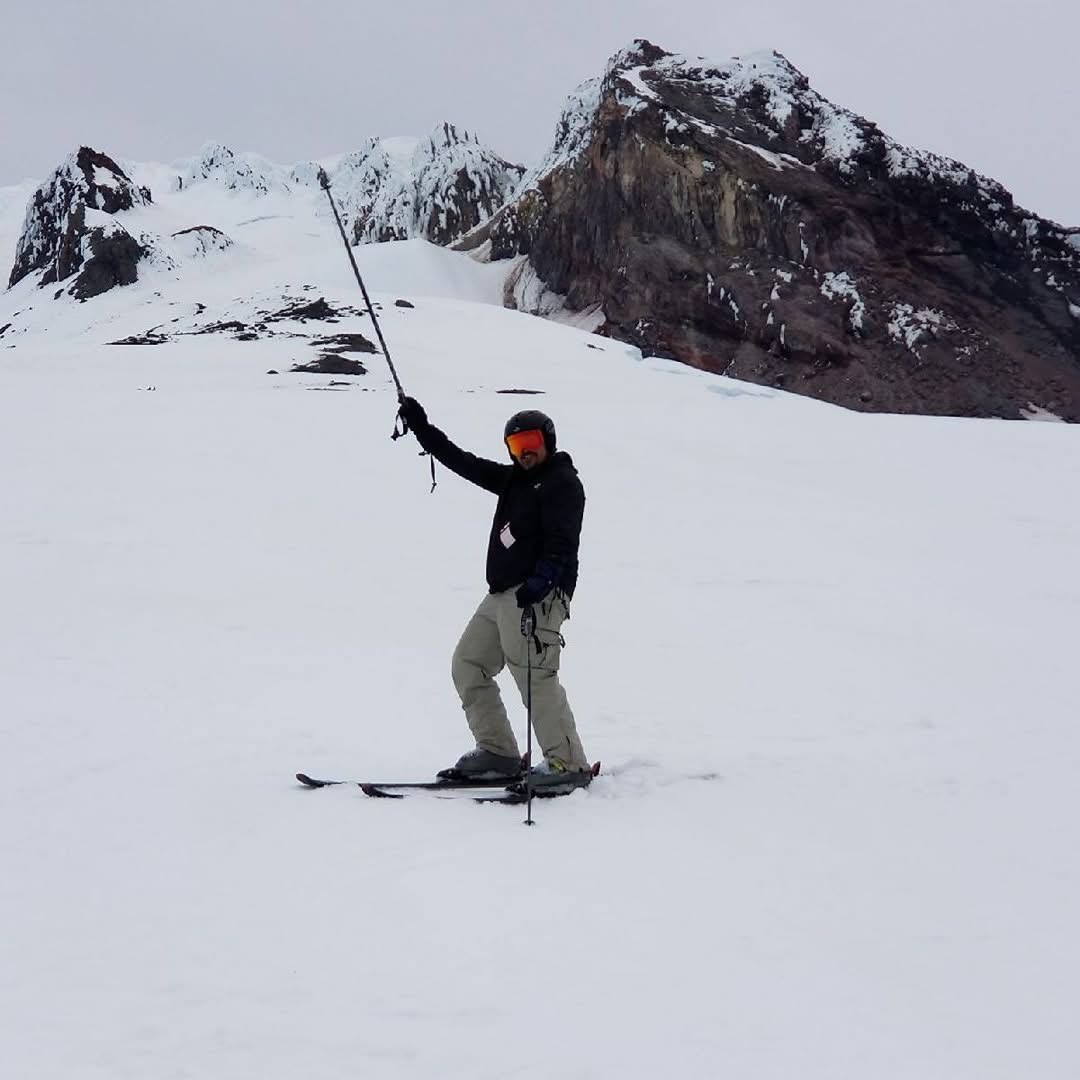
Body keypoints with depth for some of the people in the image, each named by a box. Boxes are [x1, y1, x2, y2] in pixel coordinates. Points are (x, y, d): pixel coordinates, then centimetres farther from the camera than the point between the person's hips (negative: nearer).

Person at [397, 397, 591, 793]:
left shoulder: (563, 483, -4)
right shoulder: (513, 479, 21)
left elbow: (562, 543, -17)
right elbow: (462, 462, 25)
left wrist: (541, 581, -32)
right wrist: (420, 426, 24)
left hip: (536, 596, -10)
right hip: (500, 596, 10)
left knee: (536, 678, -16)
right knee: (468, 666, 9)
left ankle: (568, 764, -13)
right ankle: (497, 753, 13)